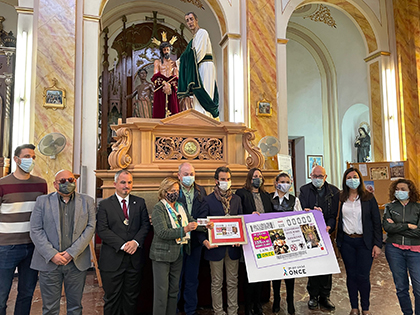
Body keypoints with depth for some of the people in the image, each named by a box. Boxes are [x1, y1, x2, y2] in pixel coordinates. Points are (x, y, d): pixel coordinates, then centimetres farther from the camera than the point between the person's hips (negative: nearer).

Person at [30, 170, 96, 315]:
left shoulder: (87, 201, 5)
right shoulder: (42, 201, 5)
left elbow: (90, 228, -2)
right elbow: (35, 230, -1)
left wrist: (72, 253, -11)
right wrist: (51, 254, -12)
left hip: (77, 262, 1)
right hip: (49, 262, 0)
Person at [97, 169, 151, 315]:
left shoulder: (140, 202, 7)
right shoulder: (105, 204, 0)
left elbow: (145, 225, 3)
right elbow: (102, 230, -8)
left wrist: (136, 242, -14)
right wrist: (122, 245, -16)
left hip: (134, 258, 2)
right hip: (112, 259, -2)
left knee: (131, 297, 13)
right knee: (112, 298, 10)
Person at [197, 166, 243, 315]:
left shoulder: (237, 199, 6)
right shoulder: (208, 200, -5)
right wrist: (204, 240, -21)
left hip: (233, 247, 3)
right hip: (216, 247, -3)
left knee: (233, 282, 15)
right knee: (217, 284, 10)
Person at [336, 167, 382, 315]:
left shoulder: (368, 197, -1)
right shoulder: (341, 198, 4)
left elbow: (377, 222, -1)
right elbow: (338, 220, 8)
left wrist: (377, 244, -6)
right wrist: (338, 240, 1)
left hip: (364, 242, -2)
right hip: (346, 242, 2)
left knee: (363, 276, 1)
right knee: (351, 275, 10)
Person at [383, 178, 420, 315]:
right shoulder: (390, 207, 5)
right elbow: (387, 227, -9)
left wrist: (396, 227, -8)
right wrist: (408, 226, -11)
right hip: (394, 249, 1)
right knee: (401, 286, 10)